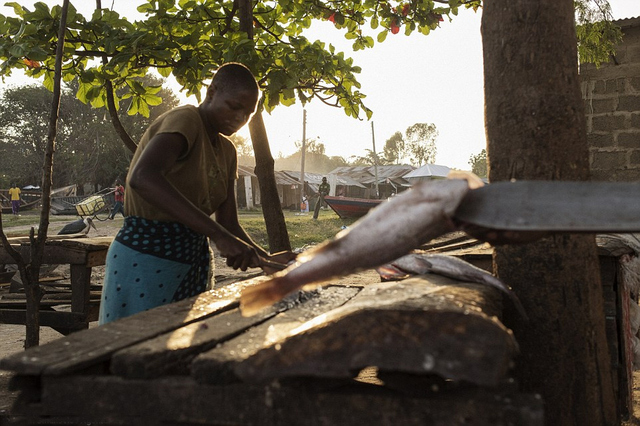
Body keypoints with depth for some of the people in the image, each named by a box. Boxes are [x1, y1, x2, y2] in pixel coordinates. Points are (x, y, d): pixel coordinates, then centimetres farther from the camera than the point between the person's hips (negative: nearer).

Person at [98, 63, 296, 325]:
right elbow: (142, 178, -35)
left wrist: (266, 260, -11)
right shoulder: (186, 120, -14)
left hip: (192, 261, 8)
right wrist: (217, 234, -40)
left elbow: (229, 225, 7)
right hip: (146, 261, -8)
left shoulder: (227, 151, 11)